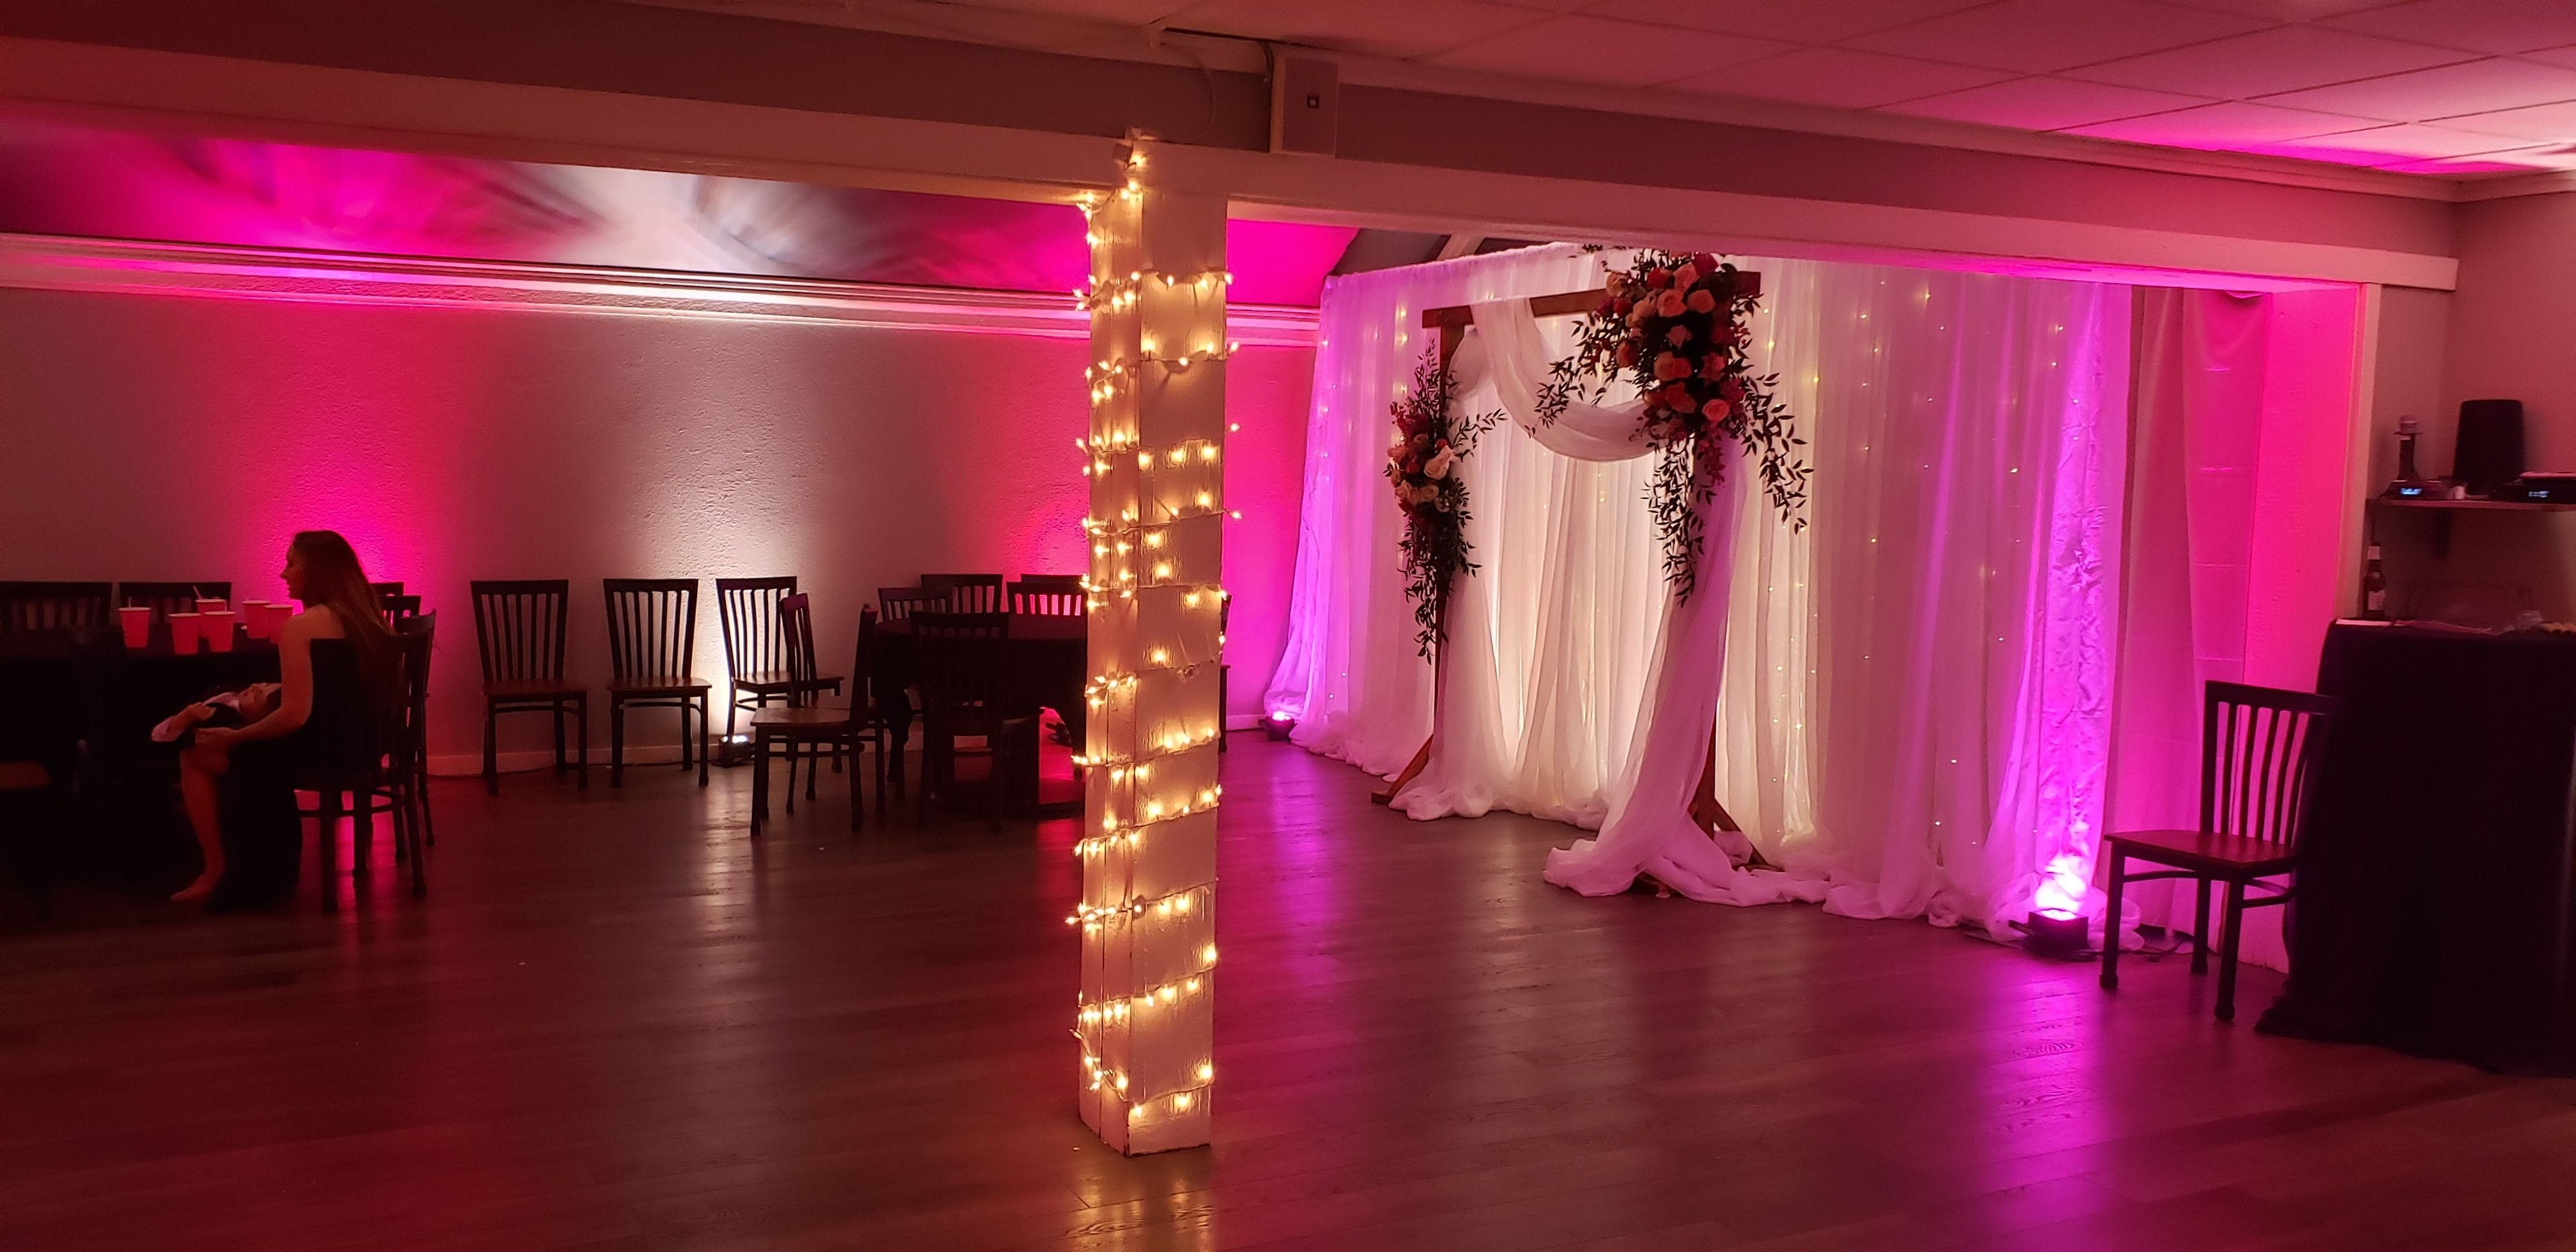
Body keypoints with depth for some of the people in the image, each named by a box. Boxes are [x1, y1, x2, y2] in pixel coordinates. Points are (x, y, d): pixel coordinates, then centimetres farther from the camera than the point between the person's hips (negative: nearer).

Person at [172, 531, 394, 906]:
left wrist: (234, 736, -6)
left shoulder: (301, 627, -16)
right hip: (358, 749, 8)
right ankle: (270, 868, 34)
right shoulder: (367, 620, 7)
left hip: (316, 751, -8)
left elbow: (295, 715, -21)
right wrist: (270, 702, 19)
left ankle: (217, 872, 19)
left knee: (195, 755, 13)